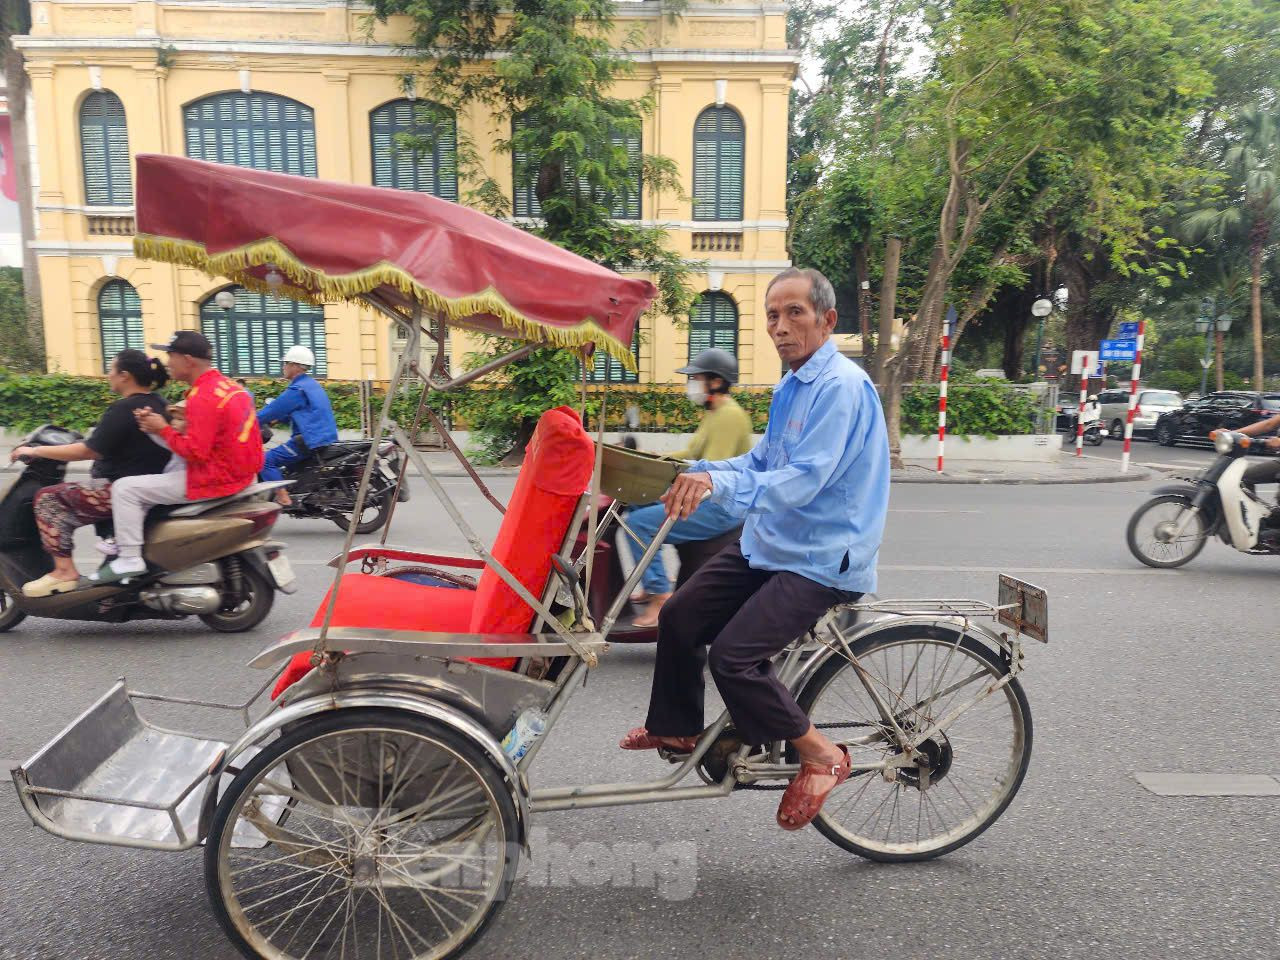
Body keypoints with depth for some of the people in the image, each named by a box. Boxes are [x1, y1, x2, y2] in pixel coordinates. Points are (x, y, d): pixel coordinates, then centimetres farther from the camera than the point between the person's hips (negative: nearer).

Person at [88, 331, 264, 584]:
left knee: (125, 488, -4)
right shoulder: (229, 385, 11)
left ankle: (129, 559, 0)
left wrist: (163, 429, -9)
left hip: (214, 480, -10)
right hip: (241, 474, 10)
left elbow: (195, 452, -22)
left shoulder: (203, 397, -19)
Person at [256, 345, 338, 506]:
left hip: (310, 442, -10)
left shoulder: (297, 390, -14)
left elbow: (273, 410, -12)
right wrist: (277, 419, 23)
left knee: (267, 459, -10)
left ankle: (284, 499, -16)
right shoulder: (312, 384, 16)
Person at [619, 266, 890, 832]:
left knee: (732, 656, -20)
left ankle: (820, 757, 3)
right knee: (679, 618, 8)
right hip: (768, 545, 9)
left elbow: (802, 482, -28)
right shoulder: (790, 387, 12)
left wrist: (718, 485, -40)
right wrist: (702, 471, -3)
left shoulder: (841, 386, -19)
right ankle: (675, 729, 30)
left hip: (822, 559, -9)